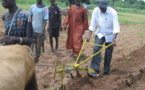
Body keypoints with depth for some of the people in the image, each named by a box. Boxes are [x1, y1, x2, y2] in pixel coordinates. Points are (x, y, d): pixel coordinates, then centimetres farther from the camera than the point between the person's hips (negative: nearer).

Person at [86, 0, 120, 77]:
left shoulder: (113, 12, -23)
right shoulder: (95, 11, -12)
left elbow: (116, 27, -26)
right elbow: (93, 24, -6)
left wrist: (113, 39, -33)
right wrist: (89, 35, -11)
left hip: (110, 35, -2)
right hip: (100, 33, 2)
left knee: (108, 54, 4)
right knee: (96, 49, -18)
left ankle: (106, 72, 19)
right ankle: (95, 70, -20)